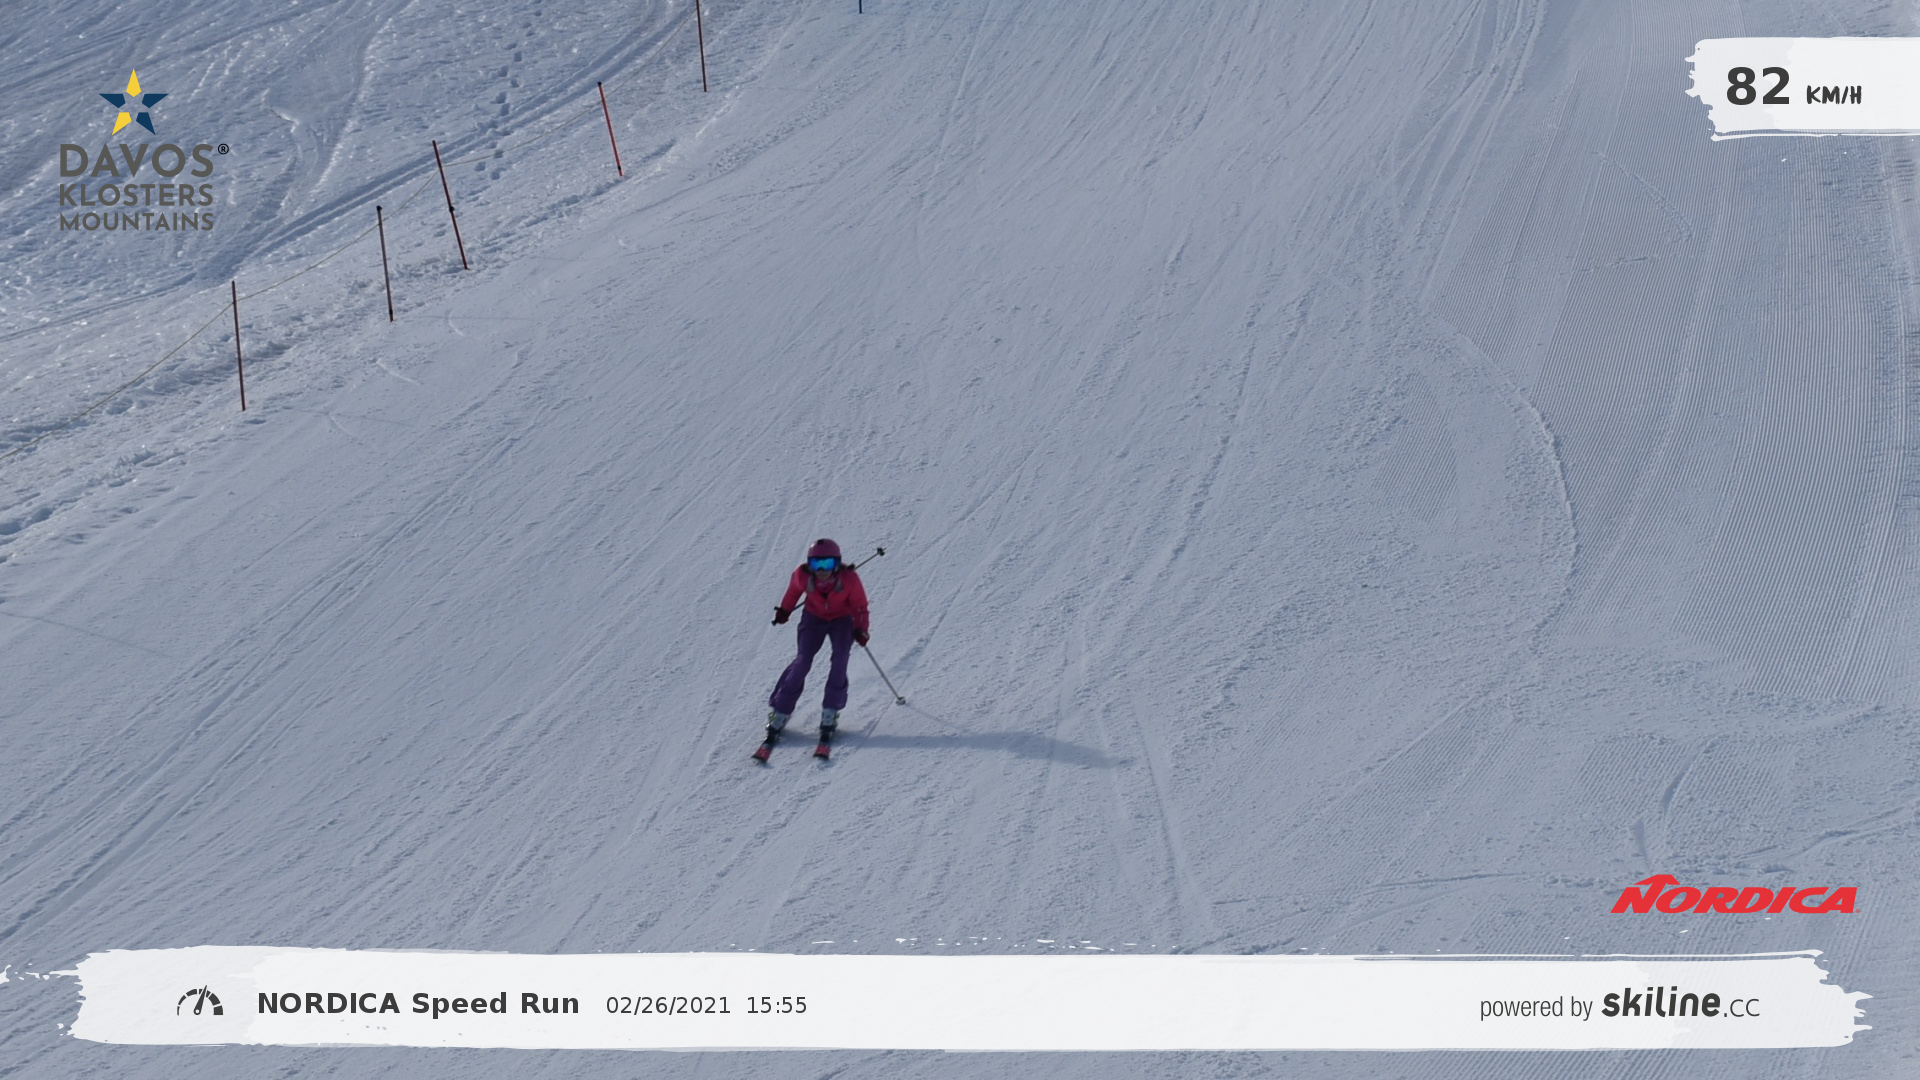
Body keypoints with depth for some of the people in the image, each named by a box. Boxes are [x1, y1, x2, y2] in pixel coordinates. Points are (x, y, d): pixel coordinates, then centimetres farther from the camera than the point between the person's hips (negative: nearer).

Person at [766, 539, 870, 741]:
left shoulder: (849, 579, -30)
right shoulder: (802, 576, -27)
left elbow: (860, 605, -14)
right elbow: (793, 590, -1)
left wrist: (861, 629, -23)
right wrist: (784, 610, 11)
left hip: (842, 619, 0)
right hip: (814, 618, 1)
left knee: (840, 658, -22)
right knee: (803, 661, -14)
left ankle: (830, 711, -11)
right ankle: (781, 711, -5)